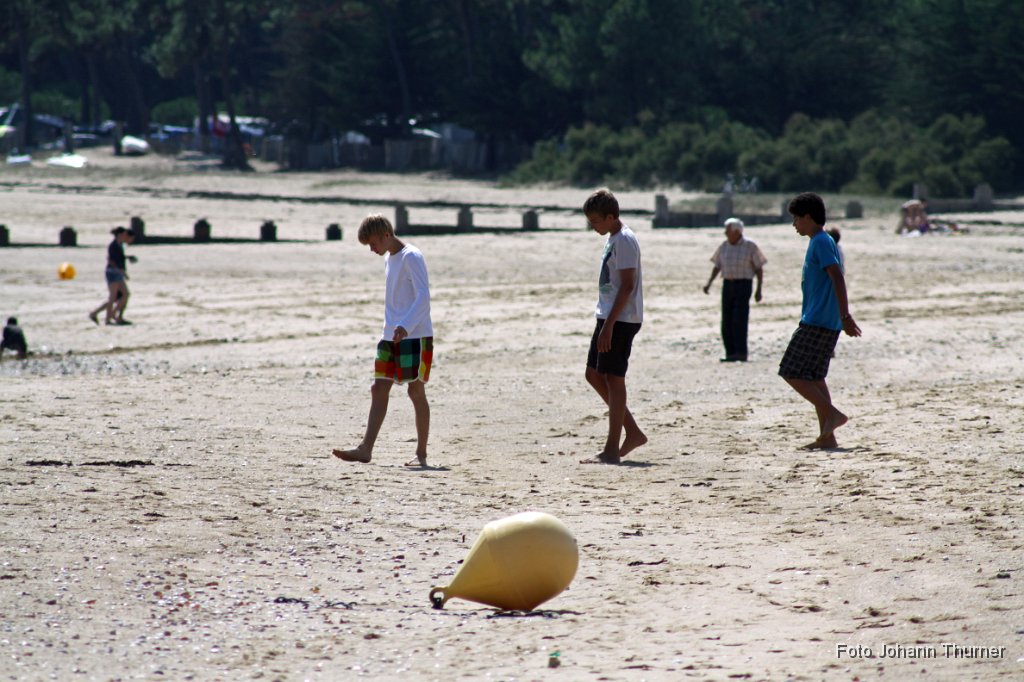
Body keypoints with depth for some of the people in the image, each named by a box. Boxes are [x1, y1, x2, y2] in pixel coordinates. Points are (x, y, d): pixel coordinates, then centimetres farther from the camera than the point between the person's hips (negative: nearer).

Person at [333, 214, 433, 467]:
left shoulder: (411, 258, -12)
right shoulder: (389, 259, 16)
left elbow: (424, 296, -22)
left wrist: (405, 325, -33)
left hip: (416, 336, -9)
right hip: (390, 337, 9)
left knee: (416, 391, -4)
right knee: (379, 389, 1)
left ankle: (421, 453, 3)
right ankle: (365, 449, -2)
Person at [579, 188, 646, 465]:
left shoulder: (624, 241, -16)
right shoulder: (612, 239, 15)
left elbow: (627, 286, -21)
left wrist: (609, 325, -23)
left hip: (621, 320, -10)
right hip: (608, 318, 10)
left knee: (614, 378, -7)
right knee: (594, 374, 12)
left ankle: (611, 450, -3)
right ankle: (633, 432, 18)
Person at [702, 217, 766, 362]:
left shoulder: (750, 246, -6)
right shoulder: (724, 246, 8)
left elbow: (759, 268, -3)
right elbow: (717, 267, 15)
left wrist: (759, 289, -9)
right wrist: (709, 283, 2)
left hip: (744, 284, -5)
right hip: (728, 284, 5)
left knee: (740, 319, -14)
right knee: (727, 321, 1)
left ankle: (741, 353, -14)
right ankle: (731, 353, 6)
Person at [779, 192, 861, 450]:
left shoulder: (820, 242, -12)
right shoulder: (821, 242, 18)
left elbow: (837, 278, -21)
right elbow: (834, 281, 25)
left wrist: (845, 316, -27)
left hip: (816, 322, -10)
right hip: (826, 323, 10)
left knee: (792, 373, -8)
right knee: (813, 377, 11)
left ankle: (832, 414, -12)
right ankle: (827, 437, 8)